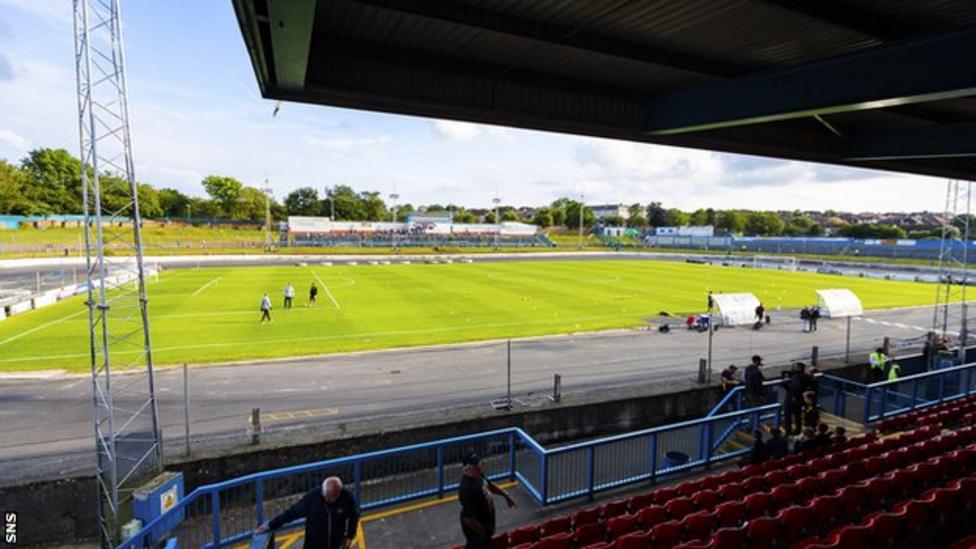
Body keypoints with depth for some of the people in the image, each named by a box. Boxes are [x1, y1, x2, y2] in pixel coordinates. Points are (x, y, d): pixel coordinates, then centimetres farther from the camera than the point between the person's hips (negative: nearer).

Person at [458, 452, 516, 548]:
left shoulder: (477, 475, -11)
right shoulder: (466, 488, -39)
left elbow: (489, 484, 10)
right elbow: (468, 517, -32)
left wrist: (506, 495, 13)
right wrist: (482, 532, -20)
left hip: (486, 519, 8)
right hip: (475, 526, -8)